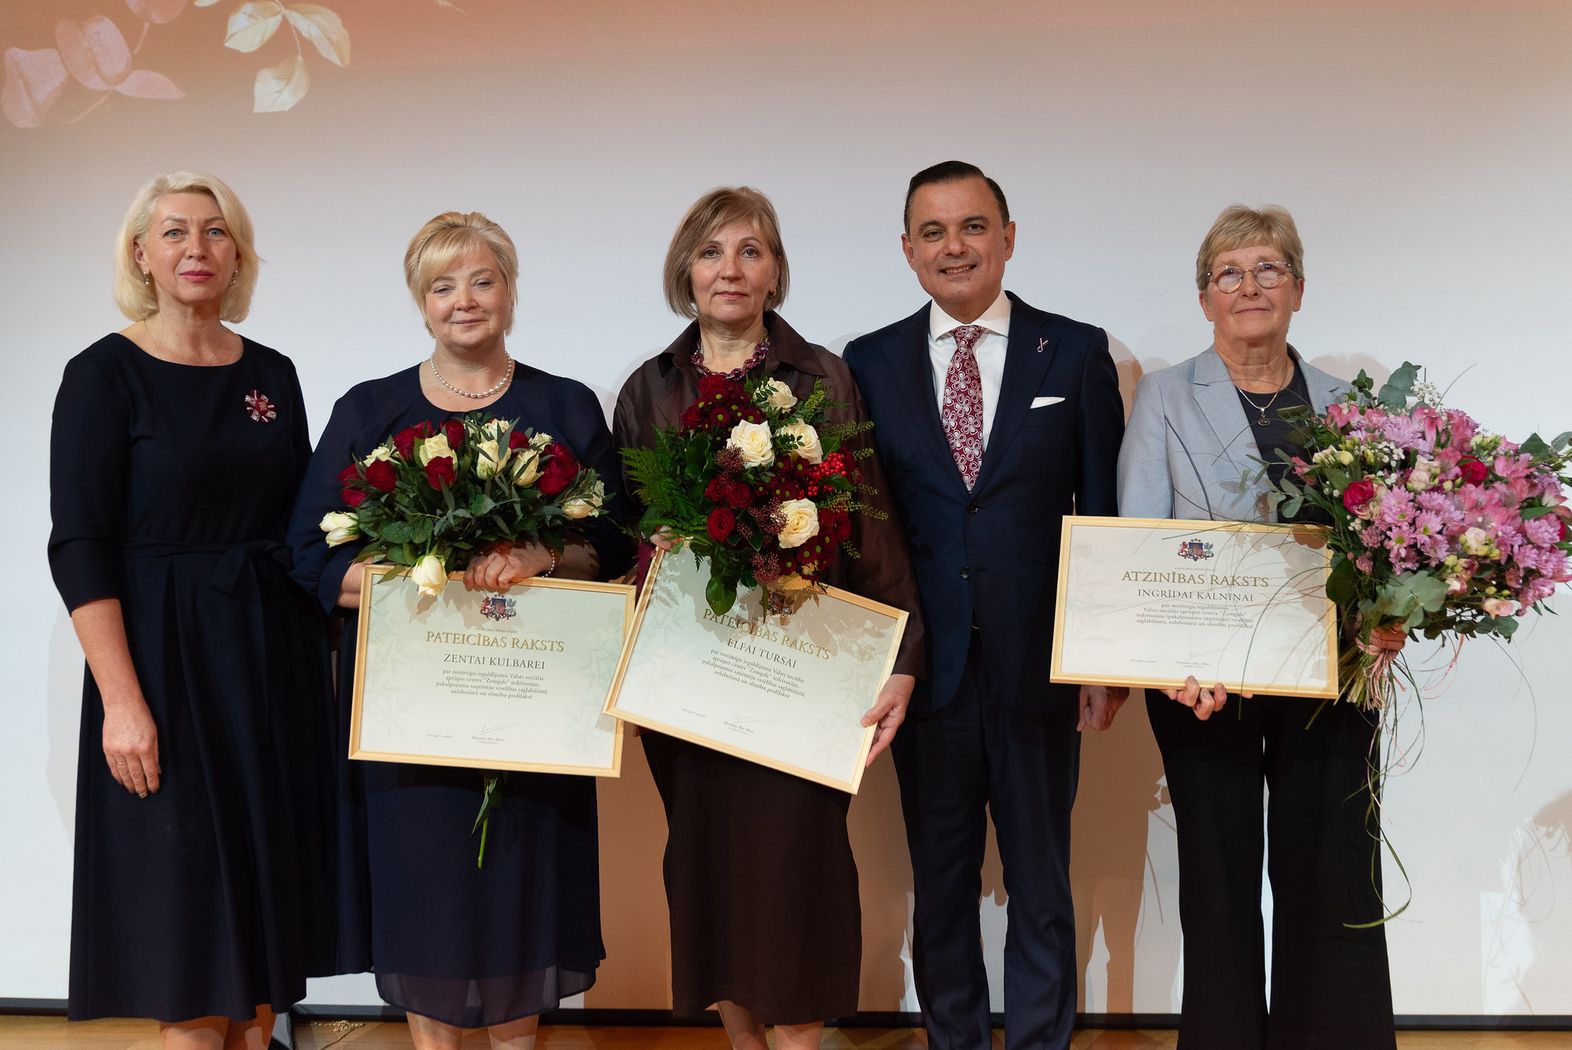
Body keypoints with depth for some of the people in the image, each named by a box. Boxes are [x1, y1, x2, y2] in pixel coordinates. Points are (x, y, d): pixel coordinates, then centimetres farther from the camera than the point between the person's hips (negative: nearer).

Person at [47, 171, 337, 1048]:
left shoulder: (273, 374, 8)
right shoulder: (105, 373, -6)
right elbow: (80, 548, -12)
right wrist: (121, 700, -18)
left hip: (277, 655, 5)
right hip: (165, 655, -5)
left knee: (269, 872, 10)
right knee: (186, 885, 0)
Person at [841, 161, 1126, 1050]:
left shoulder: (1077, 352, 2)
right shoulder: (869, 365, 4)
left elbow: (1106, 512, 1)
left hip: (1039, 666, -1)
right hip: (924, 668, 1)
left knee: (1042, 885, 10)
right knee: (940, 885, 12)